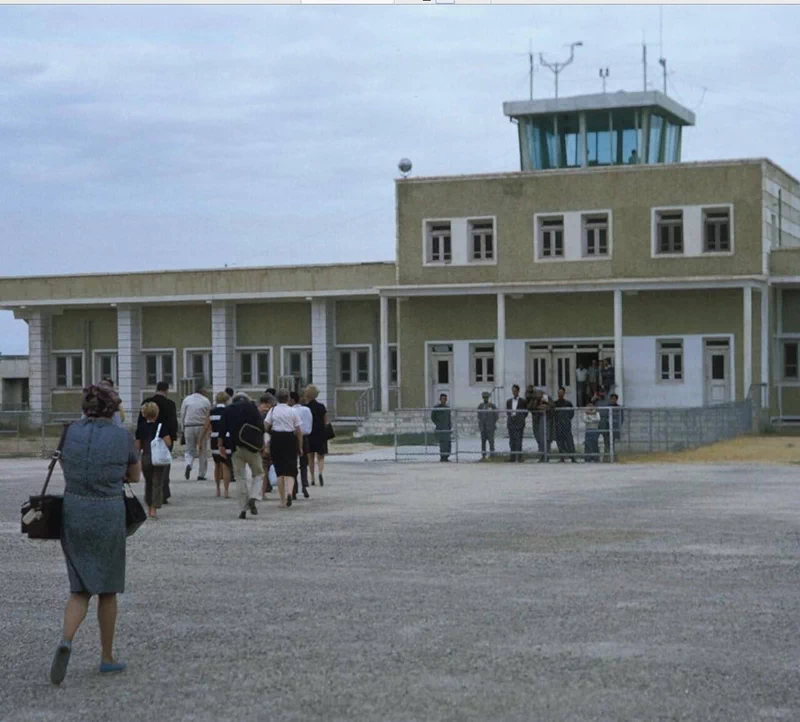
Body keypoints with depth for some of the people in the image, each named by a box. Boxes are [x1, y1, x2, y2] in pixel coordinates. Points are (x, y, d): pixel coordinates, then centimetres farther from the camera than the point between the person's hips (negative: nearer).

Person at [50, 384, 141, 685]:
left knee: (80, 588, 11)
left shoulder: (71, 431, 2)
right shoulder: (123, 436, -4)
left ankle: (66, 639, -16)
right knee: (107, 588, 12)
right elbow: (134, 476, 10)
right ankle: (107, 657, 20)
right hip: (108, 513, -2)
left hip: (73, 511, 2)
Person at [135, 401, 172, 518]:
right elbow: (168, 442, -13)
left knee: (148, 482, 19)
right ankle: (154, 509, -8)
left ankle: (149, 508, 24)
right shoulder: (160, 426, -7)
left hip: (145, 458, 3)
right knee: (157, 484, 1)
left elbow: (138, 446, 2)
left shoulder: (141, 427, 1)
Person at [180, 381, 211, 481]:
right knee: (203, 451, 9)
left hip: (188, 427, 2)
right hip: (201, 427, -2)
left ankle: (188, 464, -18)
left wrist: (183, 428, 12)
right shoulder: (206, 401, -2)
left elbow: (182, 416, 6)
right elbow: (209, 417, -2)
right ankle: (201, 475, 9)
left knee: (189, 450, 13)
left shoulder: (187, 400, 4)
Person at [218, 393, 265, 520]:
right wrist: (262, 443, 2)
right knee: (257, 474, 12)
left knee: (240, 478, 5)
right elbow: (261, 426, -4)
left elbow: (222, 429, 2)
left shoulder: (227, 410, 11)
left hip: (235, 447, 2)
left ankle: (242, 509, 1)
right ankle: (252, 497, -12)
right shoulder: (252, 407, 5)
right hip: (252, 447, -2)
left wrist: (220, 445, 4)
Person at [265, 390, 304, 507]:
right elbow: (299, 431, 1)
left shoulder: (273, 410, 2)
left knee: (279, 471, 10)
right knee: (290, 469, 2)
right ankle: (289, 492, -25)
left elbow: (265, 426, -8)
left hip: (276, 440, 1)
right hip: (290, 439, -1)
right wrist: (300, 447, 9)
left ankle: (283, 500, 11)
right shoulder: (292, 411, 1)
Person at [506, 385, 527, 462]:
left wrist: (521, 419, -7)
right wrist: (509, 417, 0)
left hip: (519, 424, -4)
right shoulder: (508, 402, 15)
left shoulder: (522, 402, 3)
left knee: (518, 441, -8)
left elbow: (525, 412, 4)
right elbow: (507, 412, 17)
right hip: (511, 423, 4)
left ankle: (518, 457, -7)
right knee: (512, 441, 5)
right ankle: (513, 456, 8)